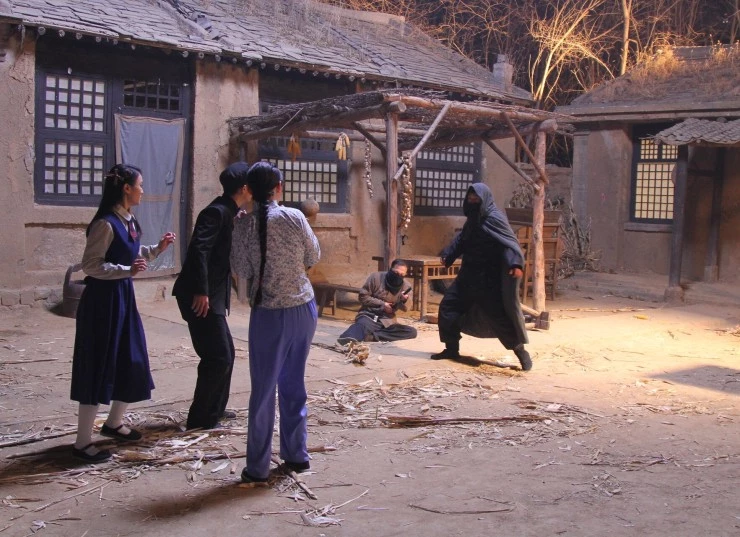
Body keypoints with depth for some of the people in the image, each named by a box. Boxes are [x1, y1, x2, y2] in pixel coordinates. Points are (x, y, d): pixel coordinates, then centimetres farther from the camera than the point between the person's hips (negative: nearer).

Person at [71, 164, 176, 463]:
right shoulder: (106, 223, -17)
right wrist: (127, 270, -28)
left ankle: (114, 423, 36)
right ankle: (82, 443, 8)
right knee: (98, 370, -3)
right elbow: (90, 265, -19)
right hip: (102, 300, -9)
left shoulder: (127, 221, 9)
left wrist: (157, 249, 13)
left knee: (133, 365, 16)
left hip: (123, 297, 9)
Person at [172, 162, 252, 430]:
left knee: (225, 353, 19)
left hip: (213, 297, 10)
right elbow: (198, 250, -25)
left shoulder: (227, 212, 14)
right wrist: (201, 292, -27)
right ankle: (200, 417, 6)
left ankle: (215, 408, 32)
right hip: (202, 297, -10)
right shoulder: (217, 211, -15)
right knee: (218, 357, -6)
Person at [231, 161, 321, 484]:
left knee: (263, 388, 5)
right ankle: (296, 454, 26)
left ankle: (258, 467, 11)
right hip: (303, 307, 3)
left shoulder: (245, 225, -9)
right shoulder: (295, 217, -5)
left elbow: (241, 270, -2)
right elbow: (313, 258, 5)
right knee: (294, 383, 17)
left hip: (269, 314, -2)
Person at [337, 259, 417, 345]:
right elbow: (363, 296, -4)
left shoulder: (405, 287, 5)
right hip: (369, 315, -4)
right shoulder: (376, 277, -4)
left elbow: (403, 309, 6)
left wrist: (403, 301, -17)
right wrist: (382, 304, -12)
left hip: (387, 321, 4)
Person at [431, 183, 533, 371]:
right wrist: (447, 255, 17)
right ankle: (451, 349, 19)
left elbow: (510, 241, -22)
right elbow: (461, 239, 26)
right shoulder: (472, 220, 11)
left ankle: (521, 351, 7)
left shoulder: (494, 218, -14)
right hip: (469, 275, 9)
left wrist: (515, 263, -37)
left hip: (490, 278, -9)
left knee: (500, 314, -7)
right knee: (448, 305, 8)